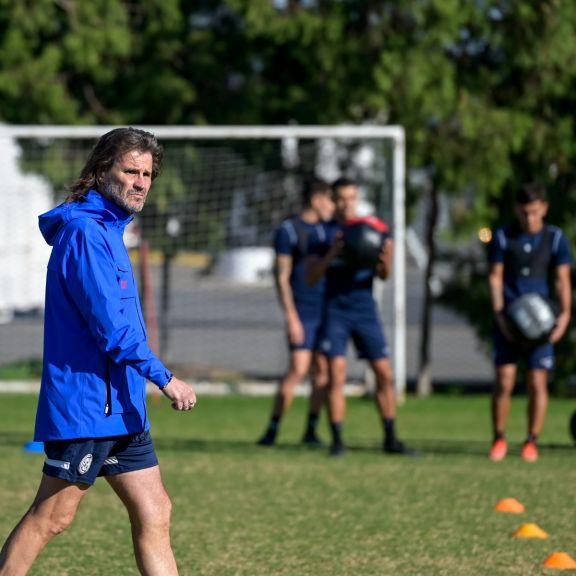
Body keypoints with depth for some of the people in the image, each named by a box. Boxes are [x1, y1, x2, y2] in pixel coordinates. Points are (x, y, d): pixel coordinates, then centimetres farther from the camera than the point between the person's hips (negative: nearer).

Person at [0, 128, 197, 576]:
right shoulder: (84, 231, -15)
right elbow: (109, 324, -21)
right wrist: (164, 377, -17)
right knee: (50, 518, -3)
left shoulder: (109, 231, 15)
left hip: (121, 407, 10)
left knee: (154, 514, 6)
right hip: (86, 403, -10)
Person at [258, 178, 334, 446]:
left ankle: (311, 430, 10)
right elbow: (282, 276, -10)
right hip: (303, 313, -7)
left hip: (326, 311, 7)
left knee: (323, 370, 3)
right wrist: (291, 317, -16)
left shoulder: (326, 230, 14)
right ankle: (273, 429, -7)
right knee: (298, 369, -14)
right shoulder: (288, 230, -6)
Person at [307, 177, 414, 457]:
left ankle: (390, 439, 11)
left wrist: (386, 261, -23)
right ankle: (337, 441, -3)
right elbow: (311, 276, -7)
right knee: (336, 375, -9)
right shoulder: (324, 234, 1)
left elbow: (383, 275, 0)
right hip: (335, 312, -2)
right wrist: (331, 255, -25)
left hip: (365, 310, 2)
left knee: (385, 373, 1)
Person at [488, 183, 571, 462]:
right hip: (508, 319, 0)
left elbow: (562, 280, 2)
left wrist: (564, 315, -12)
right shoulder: (503, 237, 1)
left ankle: (531, 442, 8)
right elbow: (495, 277, 2)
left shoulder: (555, 238, 2)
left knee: (537, 383, -3)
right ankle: (499, 439, 8)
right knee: (504, 381, -6)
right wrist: (499, 315, -9)